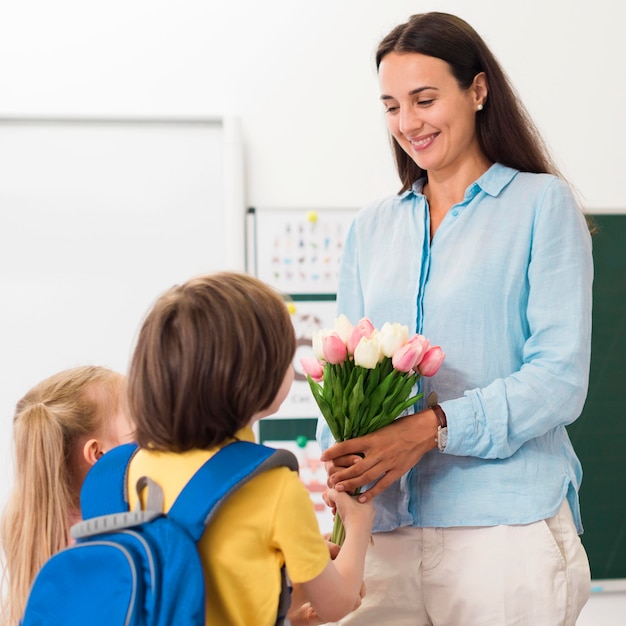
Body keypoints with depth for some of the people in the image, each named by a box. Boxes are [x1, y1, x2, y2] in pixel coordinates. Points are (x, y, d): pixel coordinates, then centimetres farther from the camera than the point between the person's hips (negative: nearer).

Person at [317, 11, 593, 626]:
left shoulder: (542, 203, 2)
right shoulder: (371, 227, 16)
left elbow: (561, 377, -7)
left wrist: (432, 427, -19)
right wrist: (341, 455, -8)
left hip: (504, 525, -4)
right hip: (385, 529, 4)